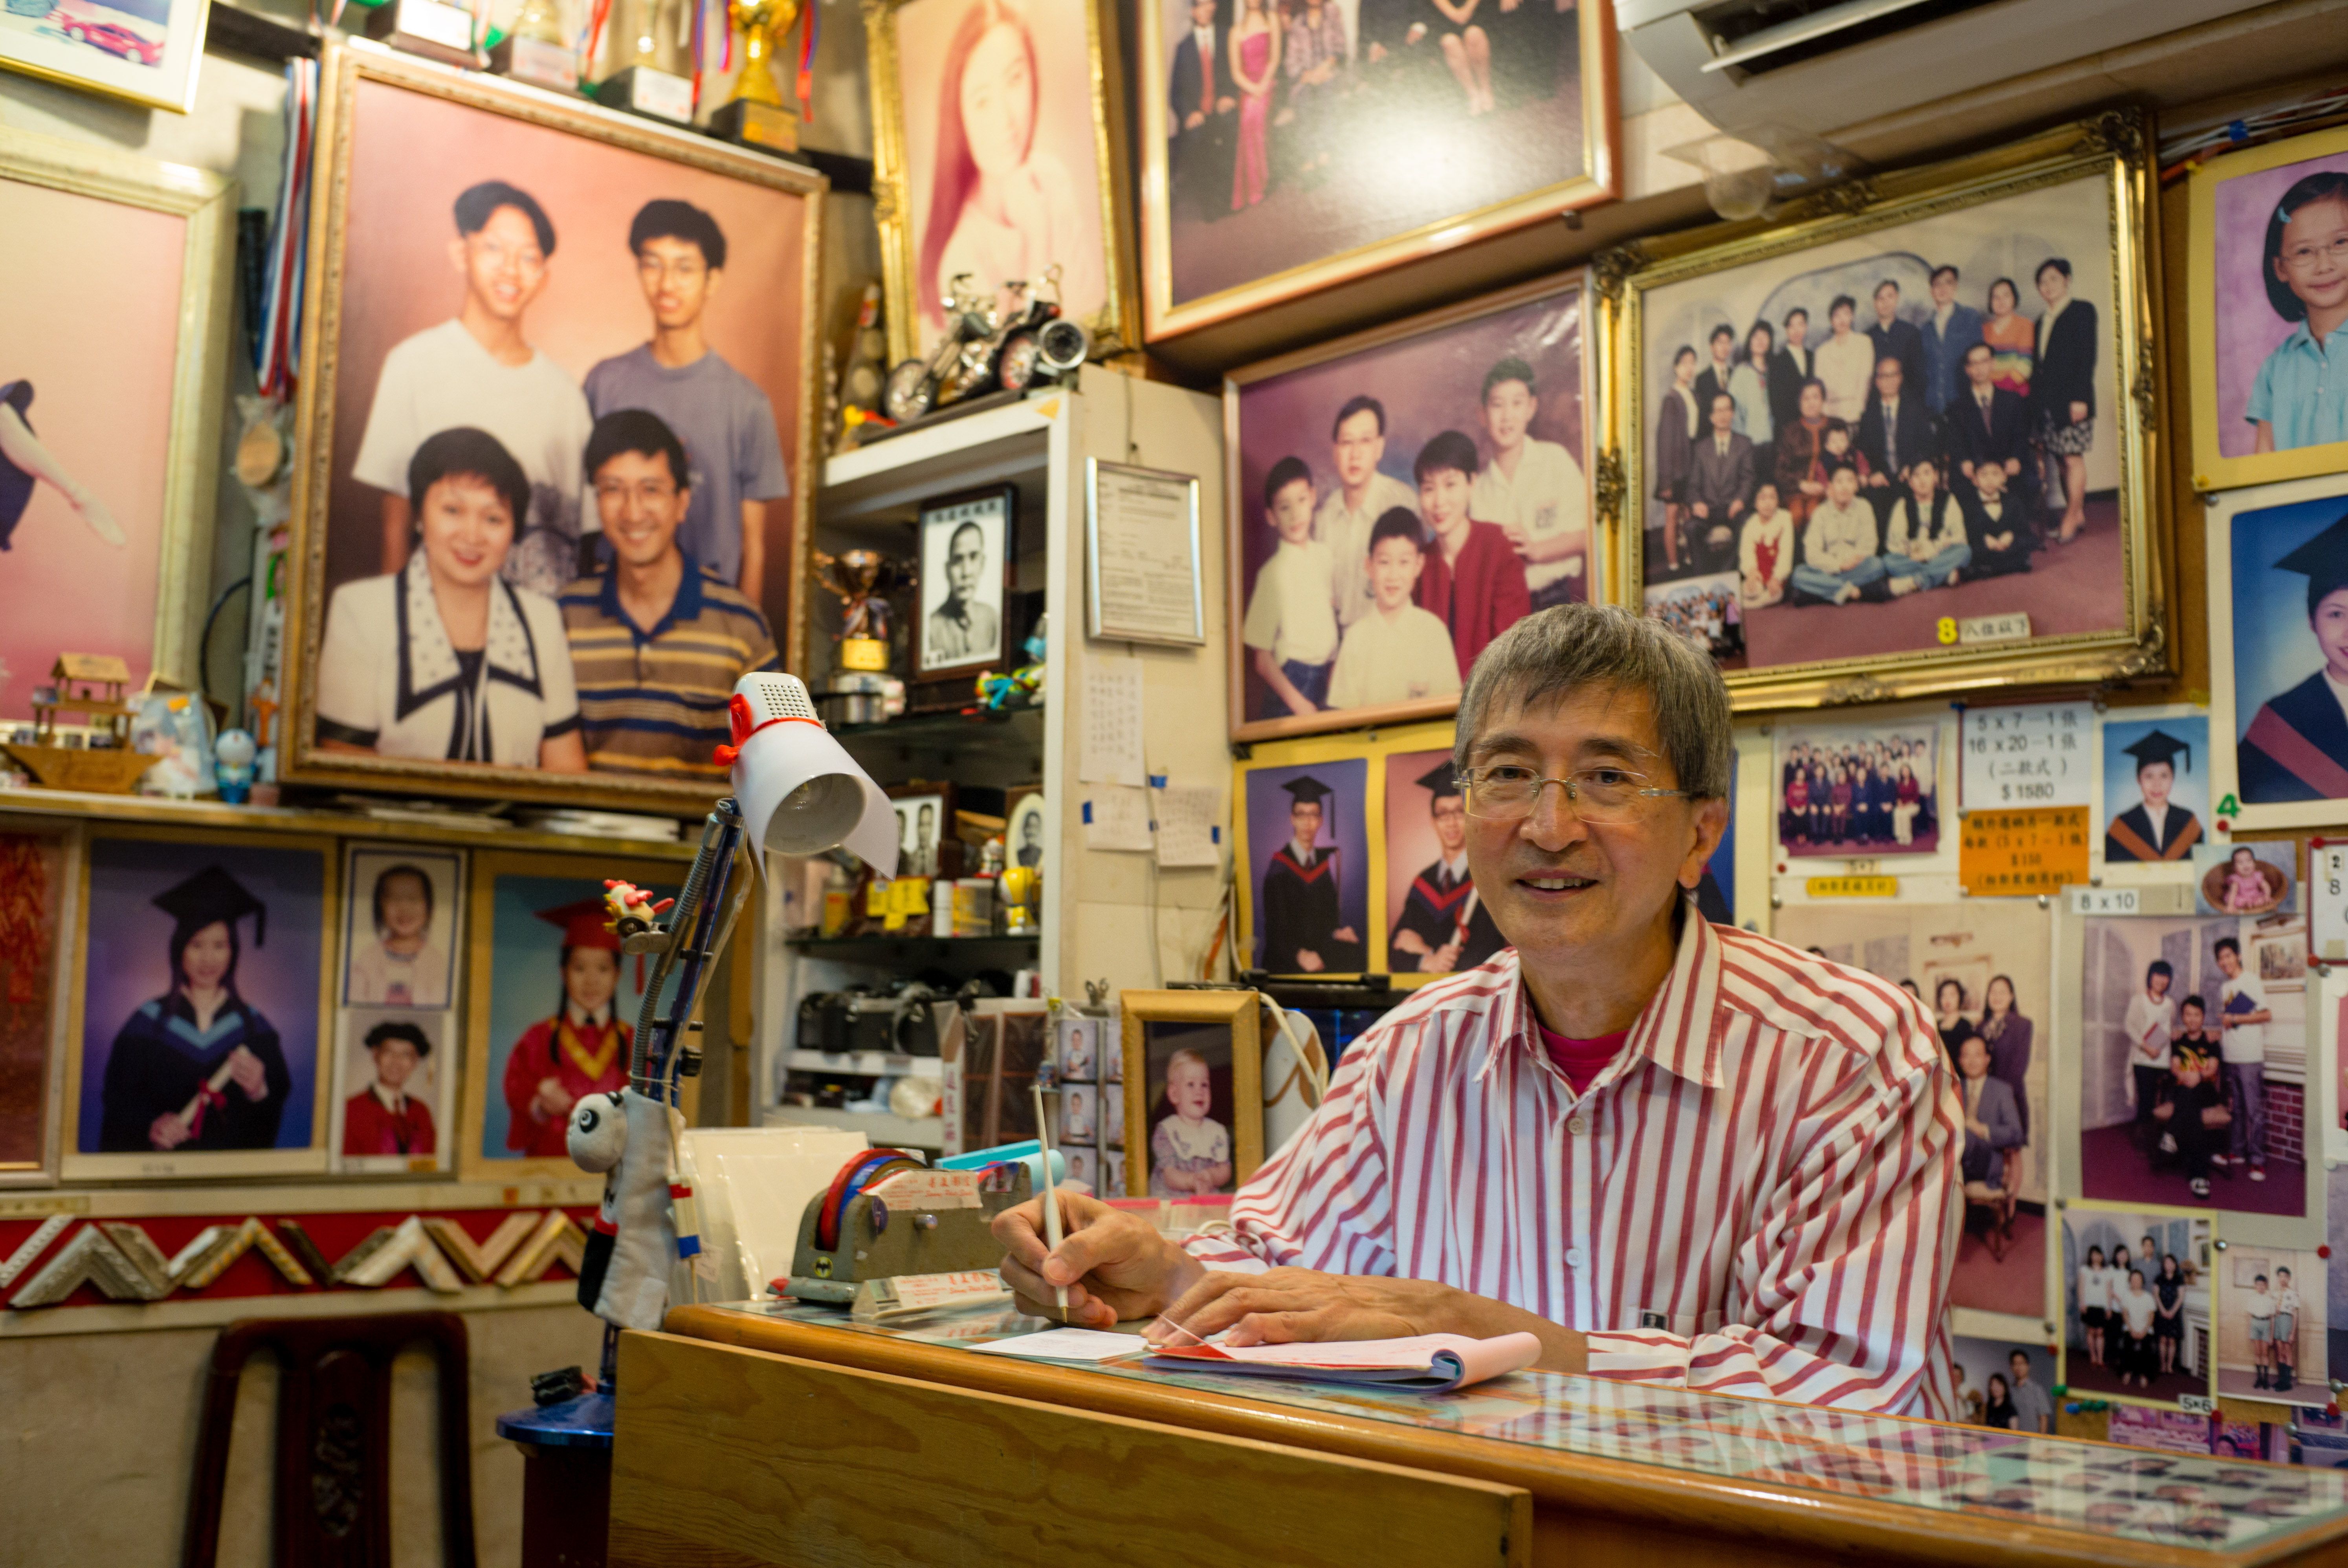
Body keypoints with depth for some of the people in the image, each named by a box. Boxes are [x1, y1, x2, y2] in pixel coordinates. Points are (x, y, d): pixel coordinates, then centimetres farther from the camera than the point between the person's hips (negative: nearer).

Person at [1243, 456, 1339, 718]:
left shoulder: (1324, 556, 8)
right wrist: (1297, 703, -16)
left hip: (1328, 676, 5)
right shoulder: (1273, 572, -8)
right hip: (1292, 681, -5)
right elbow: (1262, 659, -9)